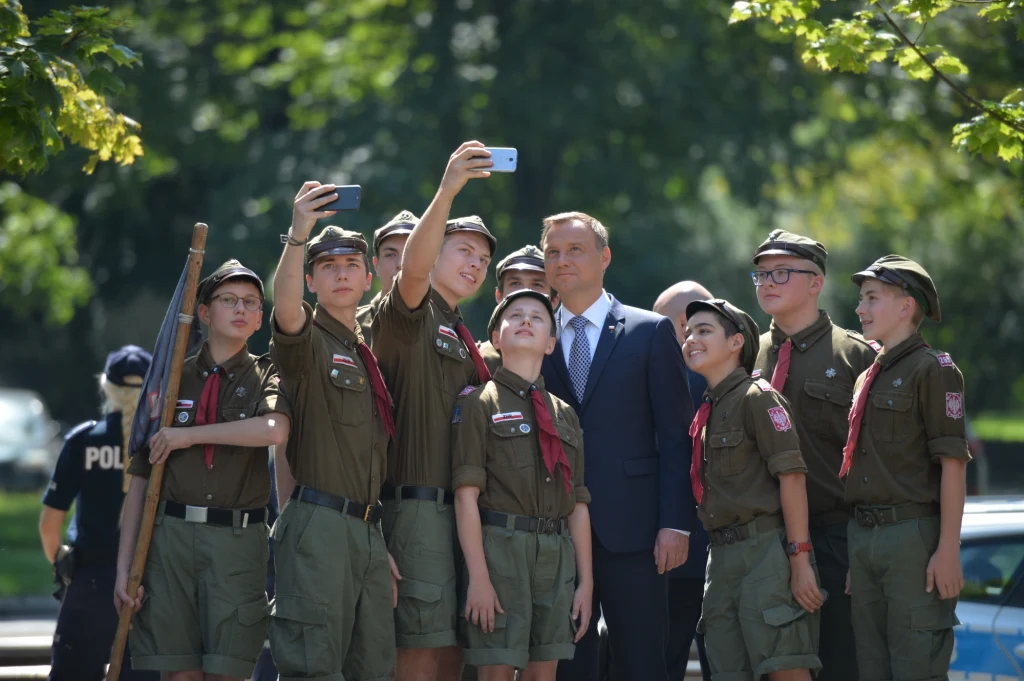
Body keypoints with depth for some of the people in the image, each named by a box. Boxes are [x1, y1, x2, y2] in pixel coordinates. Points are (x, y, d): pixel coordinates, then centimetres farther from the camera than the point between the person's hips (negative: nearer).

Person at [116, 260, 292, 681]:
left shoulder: (266, 376, 10)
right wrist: (124, 566, 2)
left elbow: (274, 430, -16)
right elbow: (140, 479, 10)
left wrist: (187, 435, -10)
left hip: (238, 539, -1)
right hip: (170, 534, 1)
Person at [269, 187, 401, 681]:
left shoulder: (368, 355, 21)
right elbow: (286, 310, -26)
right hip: (319, 524, -7)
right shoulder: (308, 340, 0)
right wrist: (298, 236, -41)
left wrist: (382, 544, 17)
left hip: (367, 529, 7)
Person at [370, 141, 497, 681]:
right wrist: (446, 192, -37)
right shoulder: (411, 318, -1)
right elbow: (413, 268, -24)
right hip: (421, 507, -8)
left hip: (465, 510, 8)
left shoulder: (462, 340, 25)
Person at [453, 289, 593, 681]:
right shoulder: (479, 404, 2)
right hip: (499, 545, -5)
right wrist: (478, 576, -15)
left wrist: (586, 581, 9)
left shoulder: (565, 415, 18)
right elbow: (466, 494, -7)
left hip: (557, 554, 5)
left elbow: (578, 505, 15)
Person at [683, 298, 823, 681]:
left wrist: (800, 561, -18)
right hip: (723, 556, 8)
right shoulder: (706, 411, 18)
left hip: (766, 548, -8)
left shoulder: (758, 398, -5)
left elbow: (791, 477, -12)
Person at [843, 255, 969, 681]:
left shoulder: (932, 369, -6)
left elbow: (952, 464, -12)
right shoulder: (867, 376, 19)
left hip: (914, 534, -8)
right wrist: (855, 549, 16)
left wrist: (948, 550, -18)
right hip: (864, 535, 8)